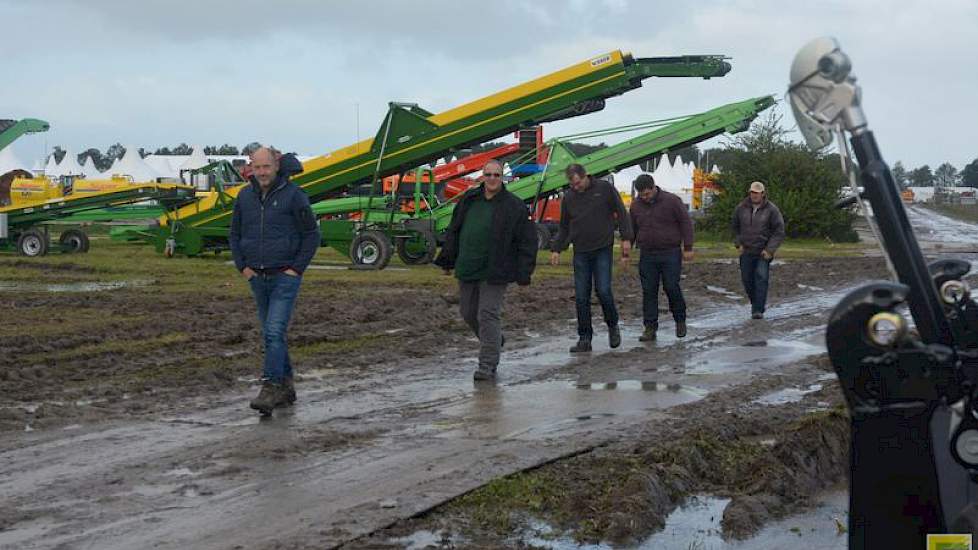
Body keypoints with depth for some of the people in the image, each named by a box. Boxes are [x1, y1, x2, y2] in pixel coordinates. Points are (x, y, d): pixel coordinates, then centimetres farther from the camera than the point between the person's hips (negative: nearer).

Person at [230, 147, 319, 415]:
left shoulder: (293, 195, -8)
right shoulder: (245, 196, 6)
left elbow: (311, 234, -5)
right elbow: (235, 234, 15)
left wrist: (297, 268, -9)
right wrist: (242, 266, 4)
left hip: (285, 276, -6)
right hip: (258, 278, 6)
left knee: (274, 332, -14)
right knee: (271, 334, 12)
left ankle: (270, 390, -14)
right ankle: (286, 387, 22)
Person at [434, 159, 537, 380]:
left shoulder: (514, 206, -5)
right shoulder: (469, 200, 8)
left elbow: (527, 242, -5)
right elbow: (454, 231, 17)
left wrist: (524, 274, -9)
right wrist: (448, 260, 15)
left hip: (494, 272, -5)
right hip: (467, 269, 6)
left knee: (489, 315, -7)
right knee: (468, 313, 15)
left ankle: (488, 366, -1)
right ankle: (494, 341, 41)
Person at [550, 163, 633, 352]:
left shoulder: (605, 188, -2)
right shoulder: (568, 197, 7)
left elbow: (621, 213, 1)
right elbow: (564, 227, 16)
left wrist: (626, 238, -7)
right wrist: (556, 249, 7)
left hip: (603, 250, -3)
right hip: (580, 252, 3)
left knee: (603, 290, -11)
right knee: (581, 297, 0)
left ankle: (613, 326, 16)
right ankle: (584, 338, 7)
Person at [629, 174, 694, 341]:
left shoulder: (671, 201, -6)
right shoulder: (636, 205, 6)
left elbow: (686, 223, -3)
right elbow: (631, 230, 15)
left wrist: (688, 248, -7)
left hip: (670, 254, -3)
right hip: (647, 255, 3)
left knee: (672, 288, -4)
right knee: (648, 291, 1)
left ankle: (680, 321, 18)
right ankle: (650, 328, 5)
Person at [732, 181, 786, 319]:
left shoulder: (771, 210, -6)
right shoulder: (741, 208, 2)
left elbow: (779, 231, -4)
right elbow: (735, 227, 18)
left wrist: (770, 250, -11)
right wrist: (738, 244, 6)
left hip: (763, 252, -3)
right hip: (746, 251, 3)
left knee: (761, 278, -14)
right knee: (747, 280, 5)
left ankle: (758, 310, -15)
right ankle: (755, 302, 29)